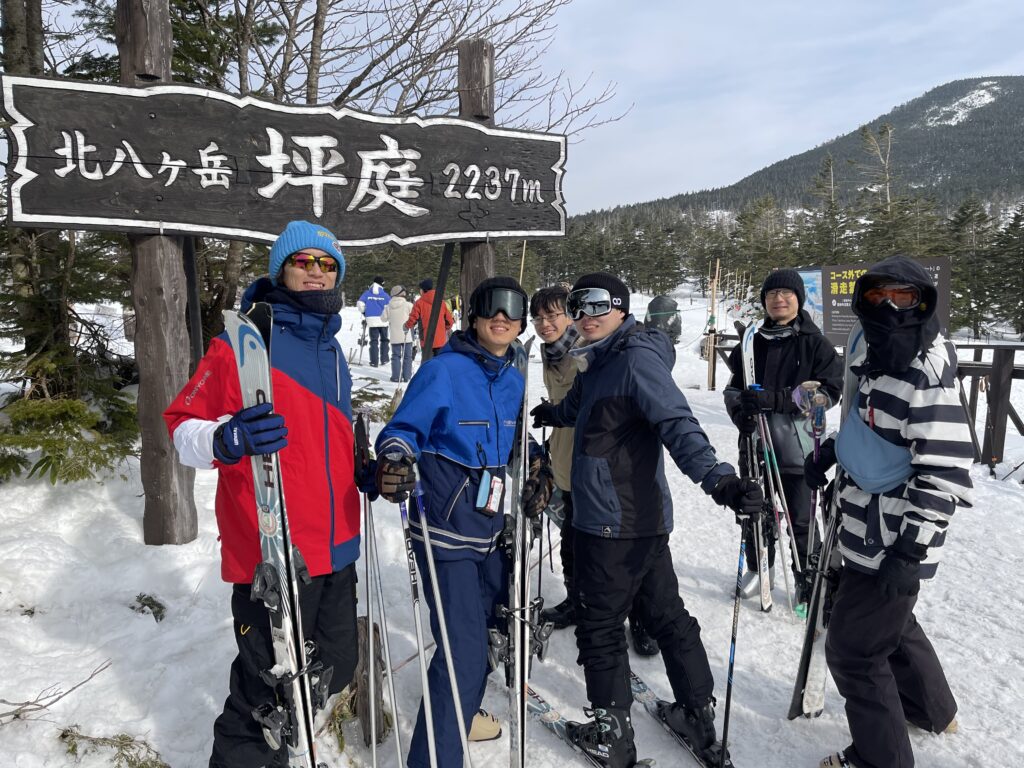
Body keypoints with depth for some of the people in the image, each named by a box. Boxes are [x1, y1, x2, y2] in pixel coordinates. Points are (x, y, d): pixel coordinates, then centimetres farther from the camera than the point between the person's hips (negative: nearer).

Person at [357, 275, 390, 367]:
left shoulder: (367, 293, 2)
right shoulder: (384, 294, -2)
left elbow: (360, 303, -4)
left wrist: (365, 313, 11)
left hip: (371, 321, 0)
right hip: (383, 320, 0)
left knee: (374, 341, 5)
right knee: (384, 340, 17)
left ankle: (374, 362, 0)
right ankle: (384, 360, 18)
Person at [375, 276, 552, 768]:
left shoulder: (514, 379, 8)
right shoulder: (443, 370, -14)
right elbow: (404, 429, -14)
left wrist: (537, 475, 6)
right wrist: (394, 462, -34)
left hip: (491, 529, 8)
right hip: (446, 531, -8)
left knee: (484, 630, 25)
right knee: (463, 653, -10)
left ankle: (461, 712, 50)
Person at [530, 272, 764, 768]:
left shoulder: (636, 358, -17)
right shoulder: (600, 361, 11)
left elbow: (677, 424, -28)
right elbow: (579, 409, 32)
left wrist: (717, 479, -40)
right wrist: (551, 414, 49)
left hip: (615, 524, -9)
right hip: (643, 520, 9)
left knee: (599, 626, 5)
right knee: (666, 615, 18)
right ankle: (698, 716, 34)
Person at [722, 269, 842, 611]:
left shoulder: (815, 343, -5)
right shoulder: (753, 343, 7)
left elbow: (829, 391, -12)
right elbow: (734, 387, 12)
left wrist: (776, 399, -23)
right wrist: (740, 409, -10)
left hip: (797, 445, -3)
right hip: (756, 444, 4)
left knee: (800, 521, 6)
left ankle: (807, 580, 26)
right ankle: (759, 568, 36)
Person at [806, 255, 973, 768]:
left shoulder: (925, 376, -23)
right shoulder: (881, 361, 6)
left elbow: (946, 472, -26)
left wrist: (910, 552, -26)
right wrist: (833, 448, 11)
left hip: (891, 546, -9)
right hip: (870, 532, 10)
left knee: (852, 648, 3)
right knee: (892, 624, 28)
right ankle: (932, 710, 51)